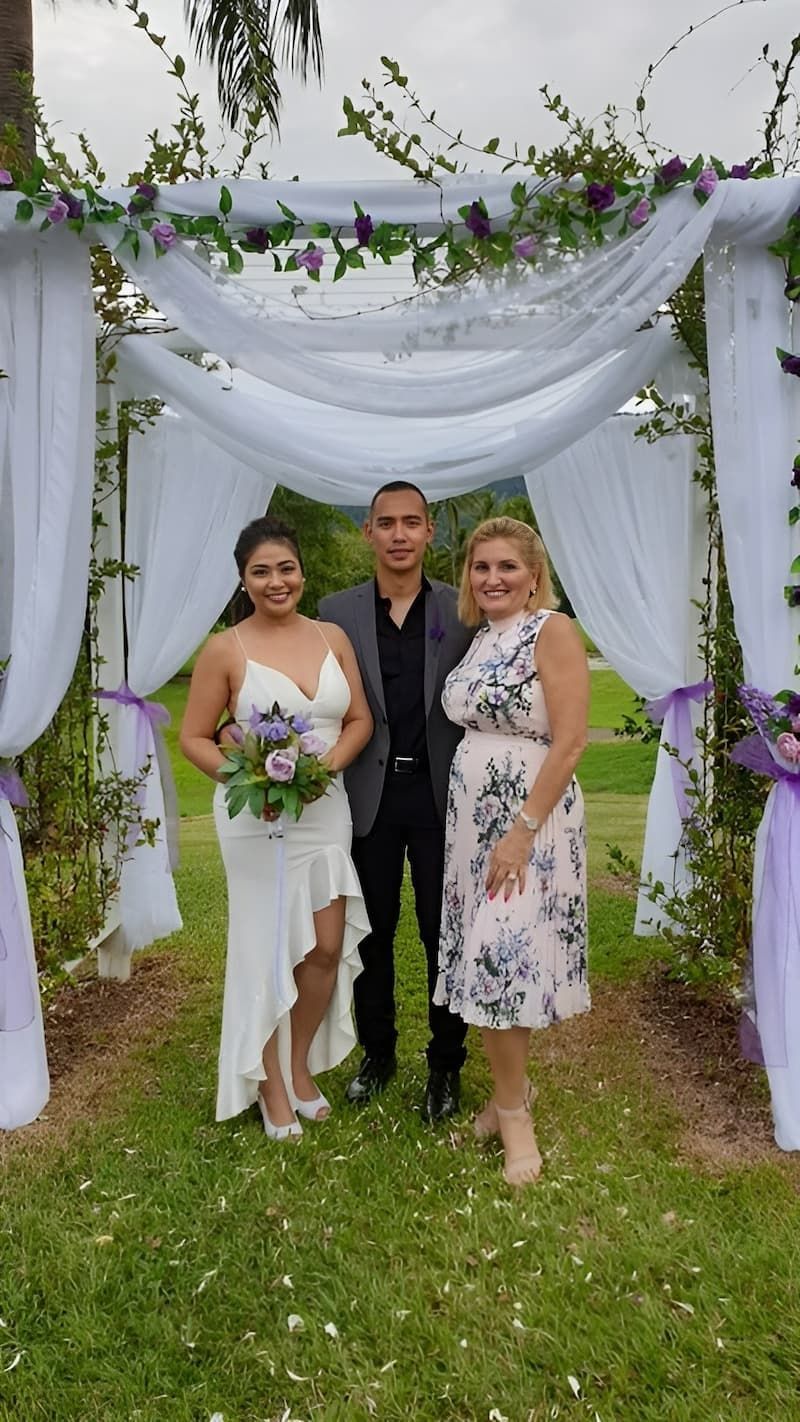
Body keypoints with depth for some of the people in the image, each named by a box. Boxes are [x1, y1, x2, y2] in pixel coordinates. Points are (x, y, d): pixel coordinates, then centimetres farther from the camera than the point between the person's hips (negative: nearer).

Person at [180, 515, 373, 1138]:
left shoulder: (332, 637, 4)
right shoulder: (225, 650, -7)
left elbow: (360, 719, 6)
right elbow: (194, 738, -4)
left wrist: (327, 764, -13)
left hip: (326, 809, 4)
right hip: (257, 818, -3)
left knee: (328, 948, 8)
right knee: (266, 949, 7)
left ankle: (301, 1066, 33)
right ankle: (271, 1086, 27)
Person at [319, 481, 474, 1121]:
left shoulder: (462, 610, 0)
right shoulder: (337, 611, 2)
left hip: (441, 797, -1)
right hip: (368, 798, 1)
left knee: (446, 937, 8)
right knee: (372, 935, 14)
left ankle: (446, 1066, 27)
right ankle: (378, 1052, 34)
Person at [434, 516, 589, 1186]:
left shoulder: (554, 631, -11)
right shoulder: (479, 640, 11)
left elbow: (570, 742, -18)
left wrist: (522, 832, -21)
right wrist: (477, 825, 6)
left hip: (531, 816, -7)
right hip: (471, 816, 7)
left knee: (504, 955, -5)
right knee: (486, 955, 11)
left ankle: (513, 1109, 13)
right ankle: (512, 1091, 27)